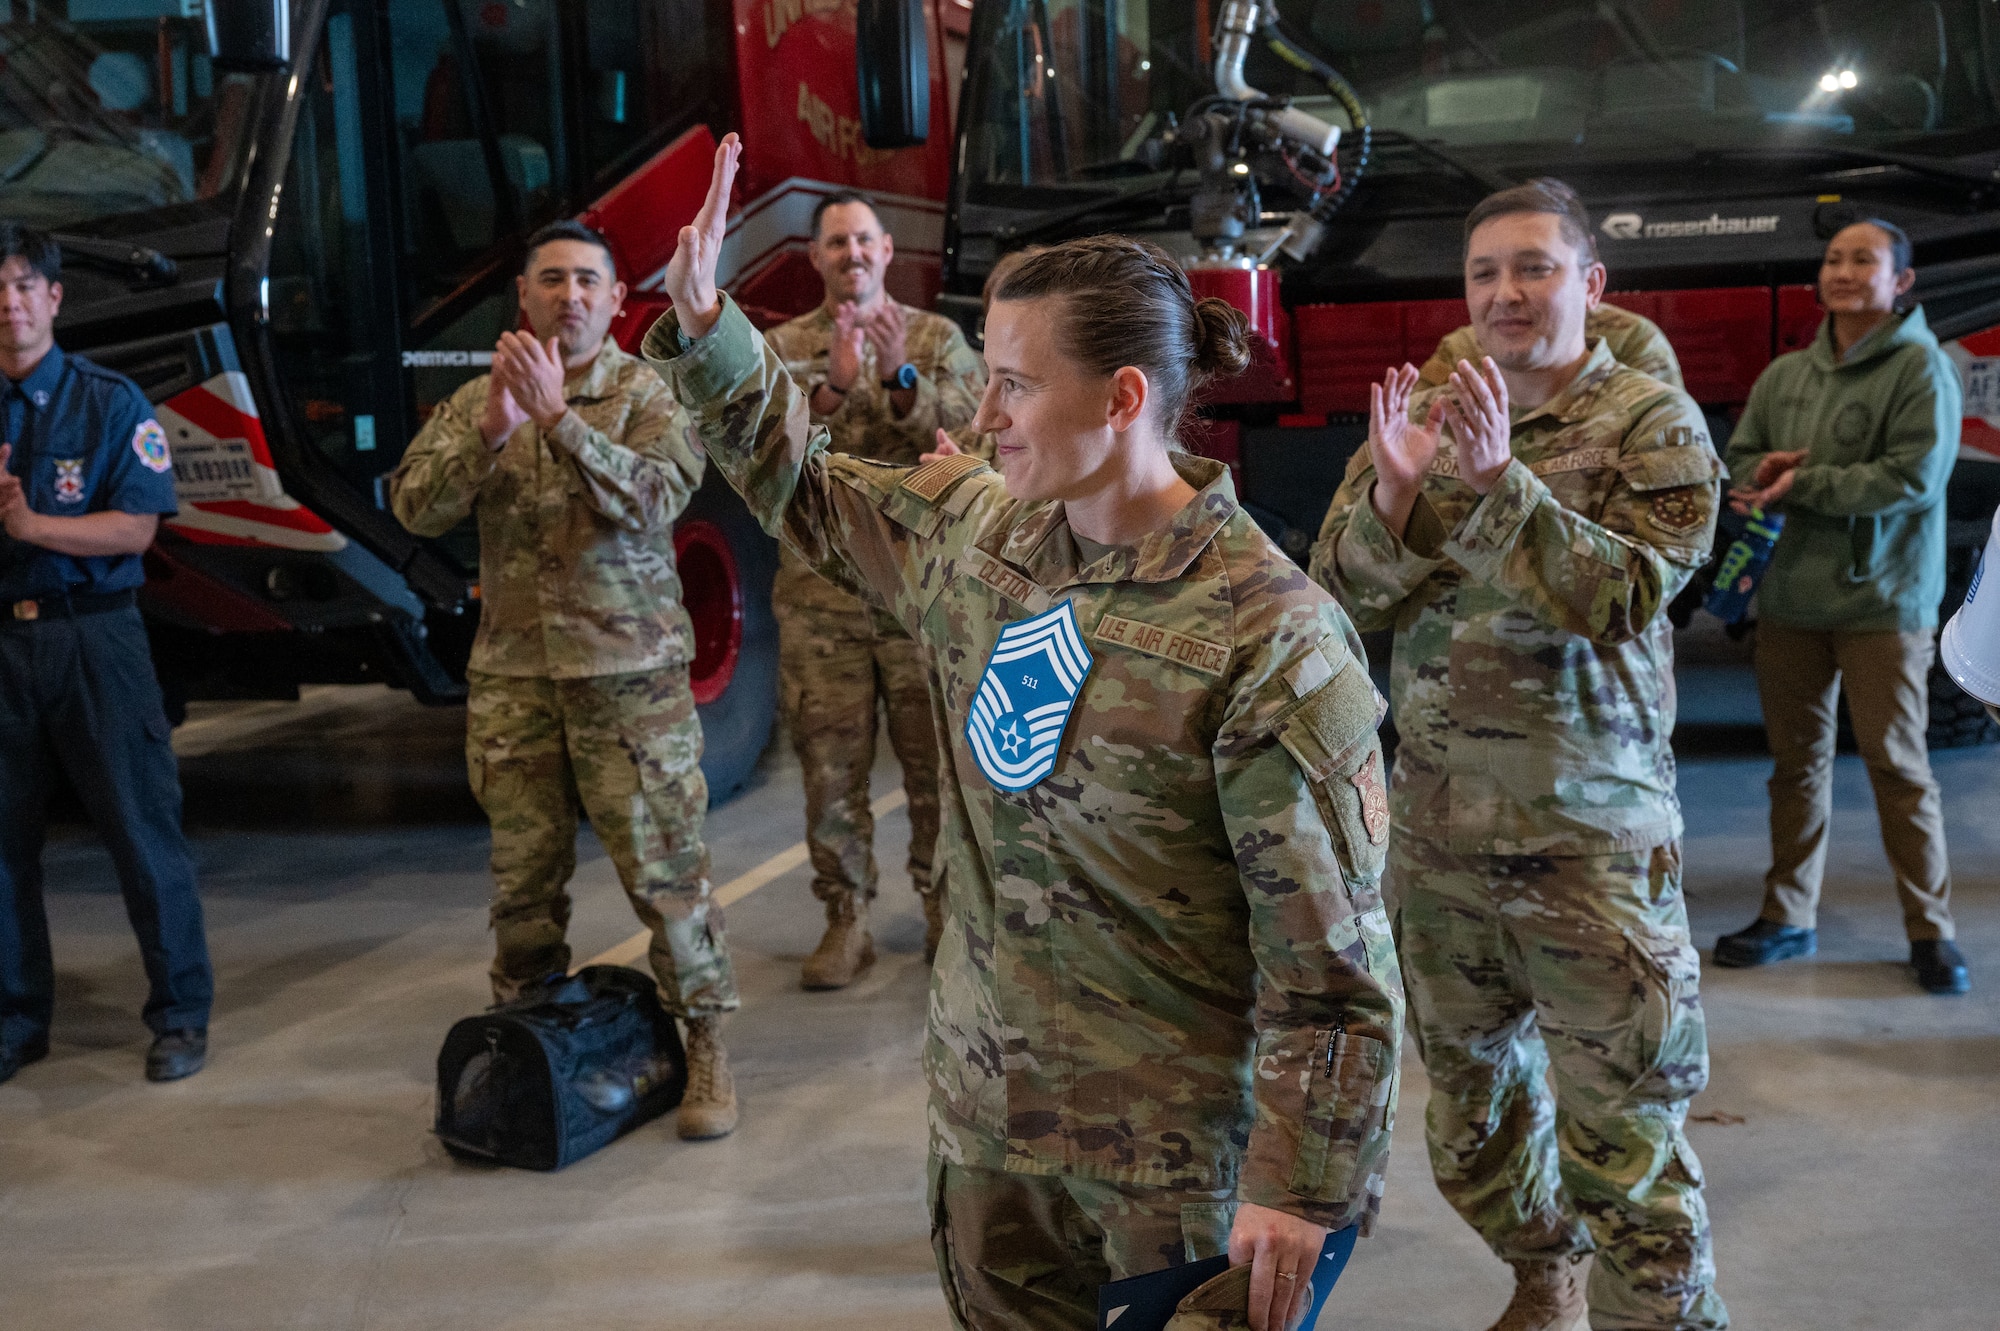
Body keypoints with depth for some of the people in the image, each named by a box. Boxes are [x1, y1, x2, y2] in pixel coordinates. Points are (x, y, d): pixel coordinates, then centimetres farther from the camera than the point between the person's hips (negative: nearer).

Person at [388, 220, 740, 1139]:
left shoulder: (647, 395, -2)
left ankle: (706, 1044, 11)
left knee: (662, 864, -2)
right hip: (512, 674, 3)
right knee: (523, 872, 11)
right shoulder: (478, 400, 9)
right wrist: (491, 428, -17)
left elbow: (656, 499, -19)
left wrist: (558, 416, -24)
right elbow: (414, 507, -3)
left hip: (629, 671, -3)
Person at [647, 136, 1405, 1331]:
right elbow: (805, 490, 18)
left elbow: (1329, 954, -18)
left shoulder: (1267, 636, -20)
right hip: (989, 1105, 6)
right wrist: (704, 324, 7)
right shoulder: (976, 530, 1)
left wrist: (1300, 1192, -18)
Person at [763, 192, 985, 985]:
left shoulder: (937, 339, 5)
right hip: (820, 596, 0)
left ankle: (943, 905, 24)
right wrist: (831, 387, -21)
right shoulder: (785, 346, 6)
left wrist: (903, 378, -20)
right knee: (830, 764, 5)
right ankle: (846, 921, 17)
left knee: (937, 757, 7)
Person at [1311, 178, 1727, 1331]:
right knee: (1474, 1087, 19)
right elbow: (1345, 594, -1)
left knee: (1623, 1132, -4)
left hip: (1590, 835, -5)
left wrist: (1500, 480, -28)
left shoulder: (1655, 424, -6)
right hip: (1436, 825, 5)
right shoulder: (1424, 410, 5)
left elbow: (1625, 599, -18)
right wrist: (1395, 487, -20)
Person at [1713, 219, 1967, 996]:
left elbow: (1915, 477, -17)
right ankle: (1788, 916, 24)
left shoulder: (1921, 368, -8)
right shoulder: (1785, 375, 10)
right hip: (1790, 596, 5)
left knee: (1897, 764, -1)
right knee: (1797, 759, 13)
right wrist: (1761, 473, -8)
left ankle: (1930, 929, 12)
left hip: (1882, 600, -5)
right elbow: (1739, 458, 16)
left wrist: (1806, 483, -16)